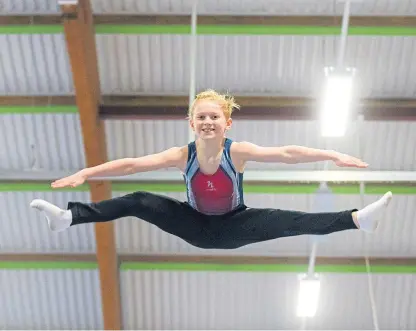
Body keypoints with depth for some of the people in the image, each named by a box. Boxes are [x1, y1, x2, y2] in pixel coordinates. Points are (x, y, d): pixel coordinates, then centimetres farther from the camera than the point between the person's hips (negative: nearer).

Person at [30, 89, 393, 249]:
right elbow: (132, 164, -21)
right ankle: (69, 216, -11)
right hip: (196, 227, 2)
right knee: (138, 202, -10)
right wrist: (86, 173, -25)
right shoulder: (182, 155, -20)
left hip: (233, 227, -2)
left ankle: (356, 219, -29)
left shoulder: (238, 151, -25)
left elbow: (286, 153, -31)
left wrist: (331, 155, -39)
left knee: (285, 221, -25)